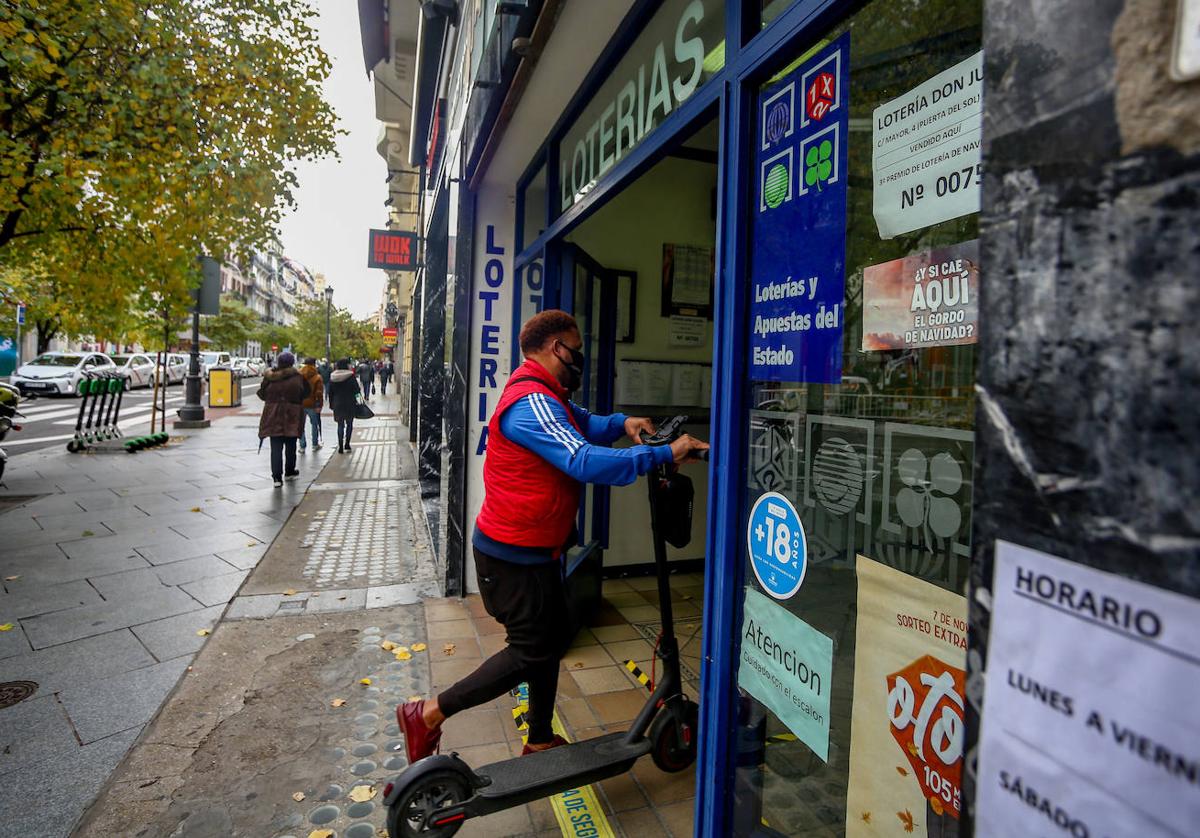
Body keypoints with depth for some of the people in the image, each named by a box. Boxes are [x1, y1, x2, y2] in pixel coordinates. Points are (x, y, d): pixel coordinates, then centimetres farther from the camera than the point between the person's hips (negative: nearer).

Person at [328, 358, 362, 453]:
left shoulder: (332, 377, 3)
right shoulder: (350, 376, -10)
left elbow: (330, 392, 7)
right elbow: (357, 389, -10)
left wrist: (331, 404, 14)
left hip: (337, 404, 3)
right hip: (349, 404, -3)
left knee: (340, 425, 9)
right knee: (349, 424, 10)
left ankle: (340, 446, 4)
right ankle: (346, 444, 6)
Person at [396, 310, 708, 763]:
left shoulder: (548, 397, 11)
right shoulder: (531, 402, -25)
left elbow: (585, 425, 14)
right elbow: (587, 462, -35)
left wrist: (621, 423, -8)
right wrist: (665, 454, -33)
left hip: (535, 550, 11)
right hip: (514, 554, -11)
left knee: (553, 637, 19)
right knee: (532, 650, 2)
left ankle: (539, 741, 35)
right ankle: (428, 714, 14)